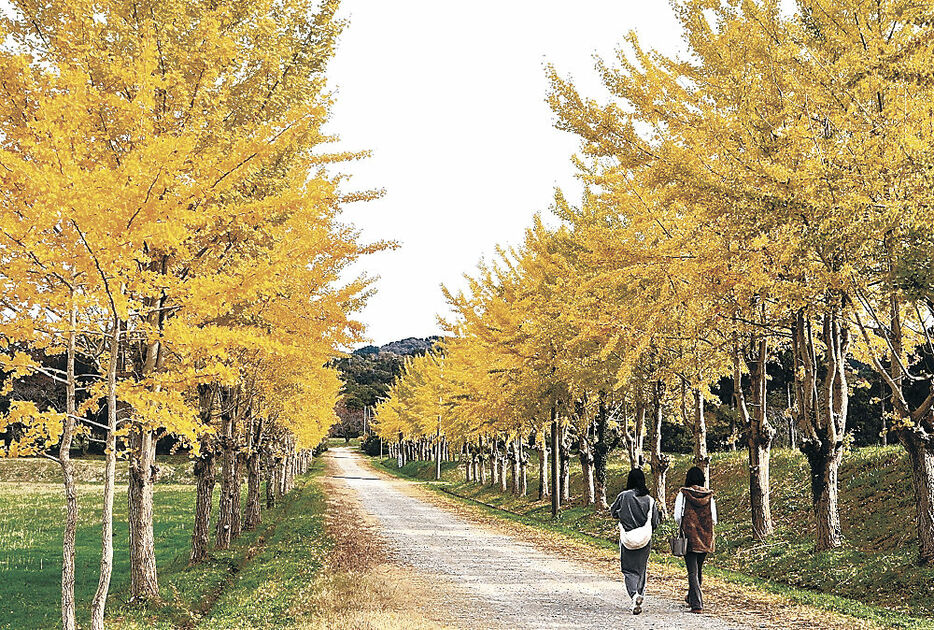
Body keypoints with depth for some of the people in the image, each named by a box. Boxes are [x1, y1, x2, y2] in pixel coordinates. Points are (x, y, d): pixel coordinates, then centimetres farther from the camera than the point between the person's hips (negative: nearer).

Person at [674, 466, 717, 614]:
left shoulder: (683, 494, -8)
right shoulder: (709, 496, 0)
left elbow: (677, 517, -11)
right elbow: (714, 520, -1)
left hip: (689, 537, -3)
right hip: (706, 538, 3)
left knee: (692, 571, -2)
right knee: (699, 569, 19)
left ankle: (697, 604, -10)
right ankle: (691, 597, 36)